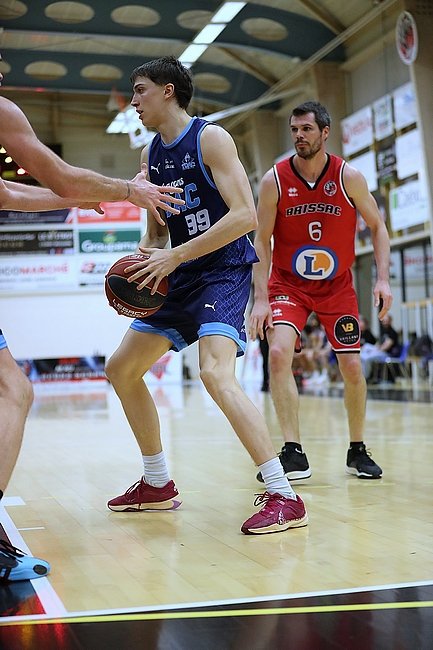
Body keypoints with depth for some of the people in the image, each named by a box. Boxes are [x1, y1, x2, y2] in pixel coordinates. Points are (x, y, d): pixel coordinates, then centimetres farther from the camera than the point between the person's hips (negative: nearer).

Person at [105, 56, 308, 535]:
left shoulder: (210, 138, -11)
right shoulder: (151, 154, 12)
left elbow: (245, 215, -21)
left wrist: (175, 256, -24)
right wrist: (143, 258, -4)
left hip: (224, 271, -9)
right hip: (180, 279, 9)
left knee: (215, 373, -30)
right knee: (122, 369, 11)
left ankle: (284, 498, -26)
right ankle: (158, 486, 24)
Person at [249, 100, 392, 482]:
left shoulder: (349, 177, -12)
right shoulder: (275, 180, -13)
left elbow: (377, 226, -2)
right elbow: (262, 242, -9)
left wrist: (383, 278, -15)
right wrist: (261, 299, -17)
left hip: (337, 285, 1)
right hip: (288, 283, -1)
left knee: (352, 367, 0)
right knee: (279, 352, -24)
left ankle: (357, 451, 21)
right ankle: (294, 454, -19)